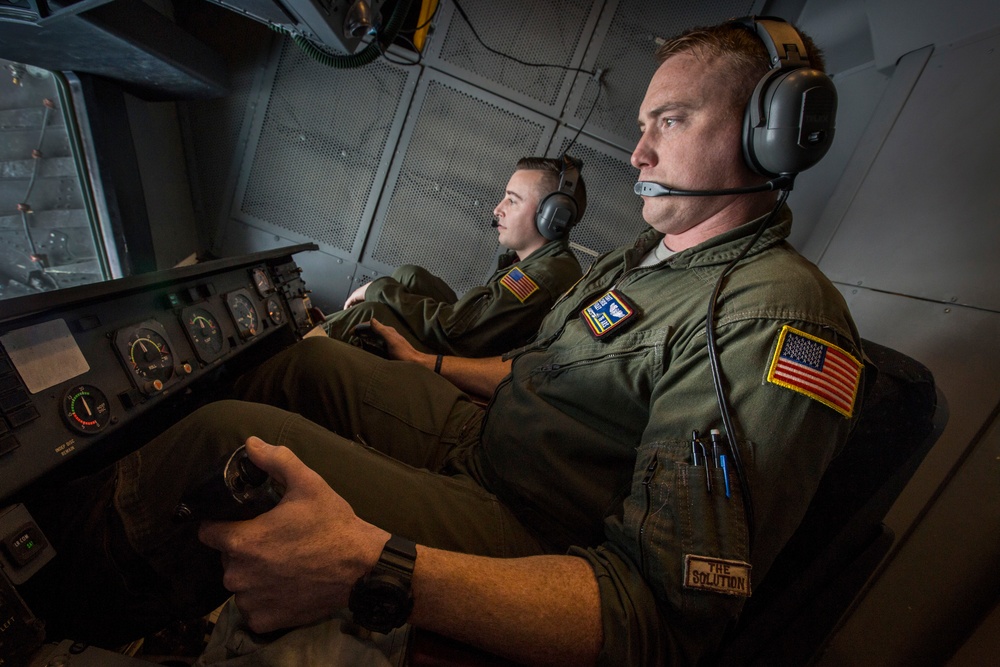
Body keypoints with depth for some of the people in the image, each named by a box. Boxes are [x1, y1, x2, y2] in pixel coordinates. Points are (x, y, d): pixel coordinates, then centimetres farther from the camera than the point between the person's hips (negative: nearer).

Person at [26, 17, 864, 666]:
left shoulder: (780, 319, -22)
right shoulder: (646, 254, 8)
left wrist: (374, 567, -39)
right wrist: (428, 365, 21)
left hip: (520, 541, -8)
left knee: (230, 434, -21)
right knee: (309, 360, 9)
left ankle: (61, 592, 11)